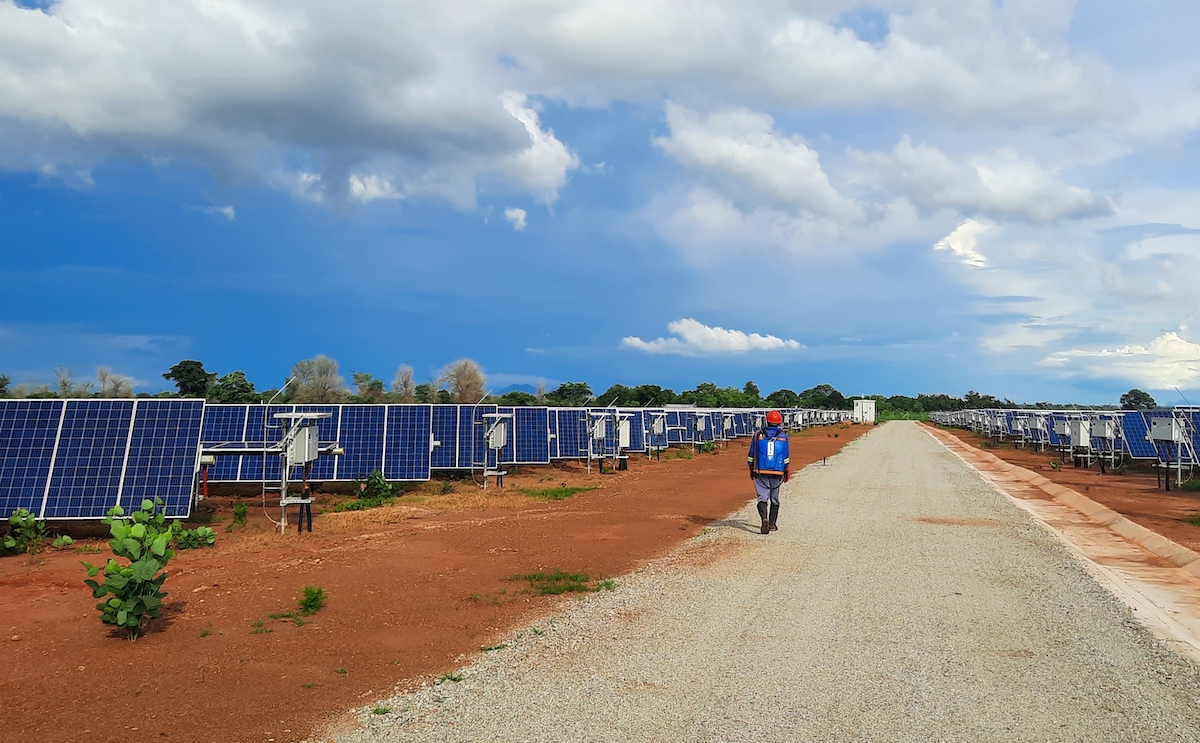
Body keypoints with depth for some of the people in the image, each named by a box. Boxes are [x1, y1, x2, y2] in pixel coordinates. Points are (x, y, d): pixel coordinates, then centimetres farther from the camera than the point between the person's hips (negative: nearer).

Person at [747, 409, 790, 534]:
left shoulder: (757, 435, 1)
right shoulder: (783, 436, 1)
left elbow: (751, 456, 5)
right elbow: (786, 458, 3)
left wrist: (751, 470, 17)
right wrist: (786, 473, 15)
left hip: (760, 473, -1)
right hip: (777, 473, 1)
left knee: (762, 497, 0)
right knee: (774, 499, 15)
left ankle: (764, 519, -24)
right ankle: (772, 524, 20)